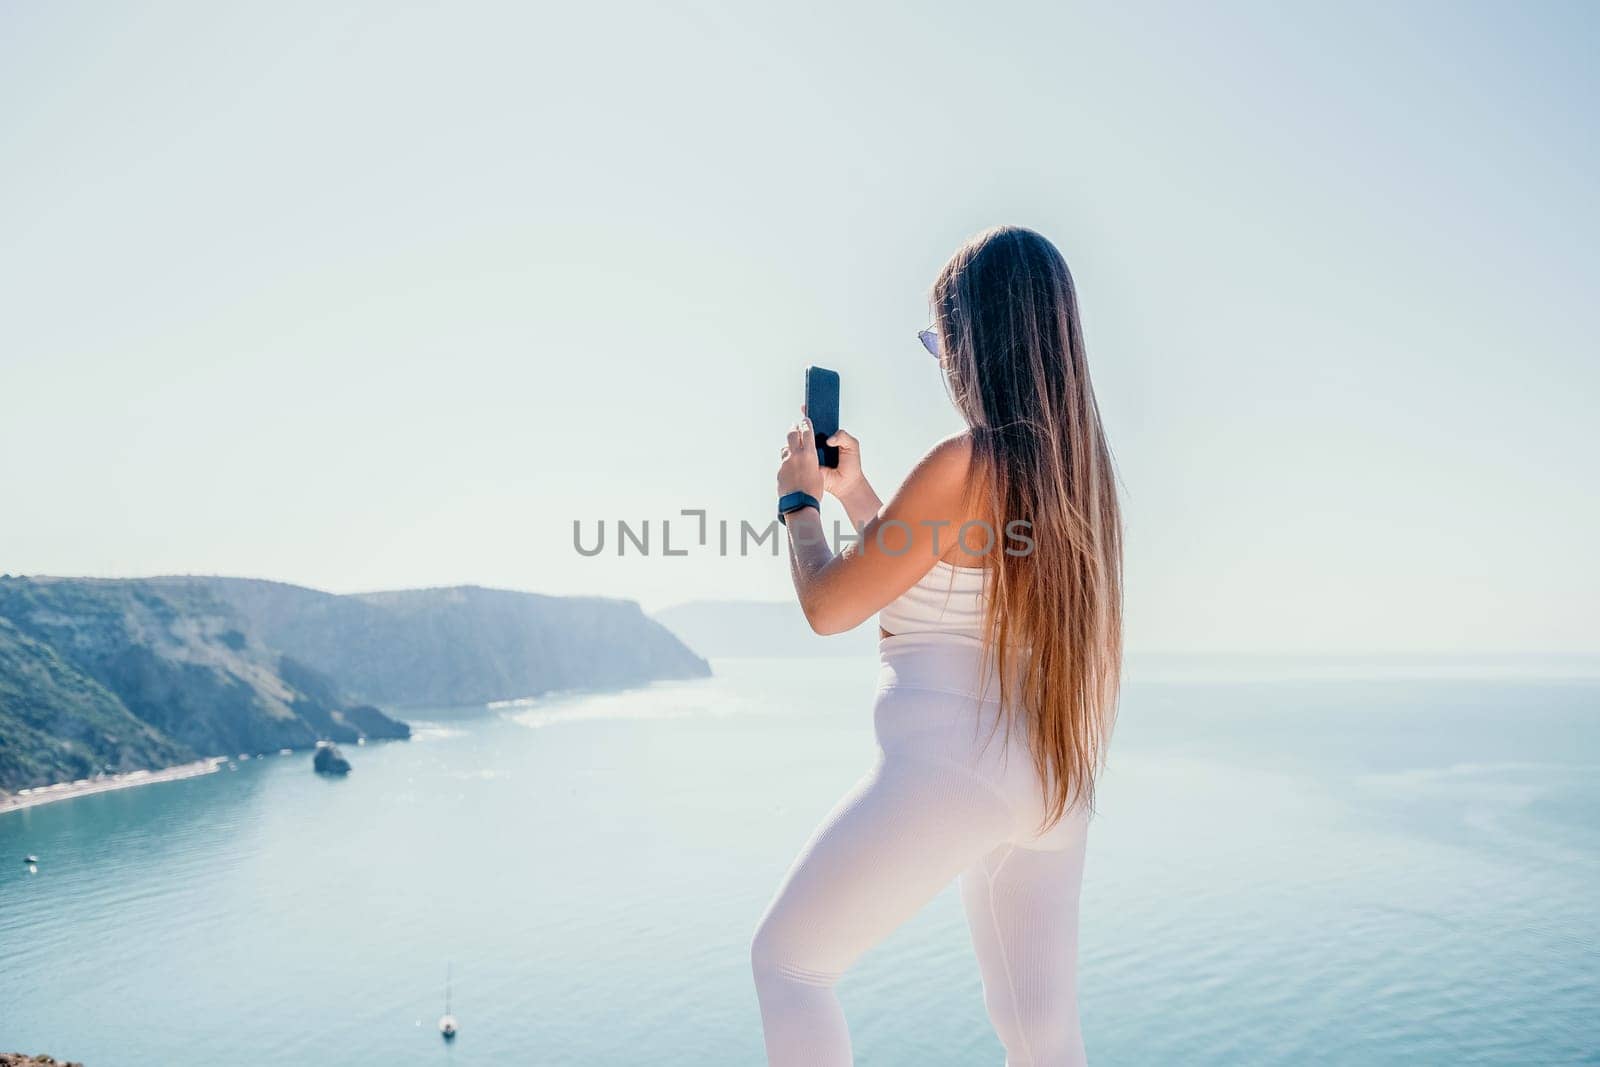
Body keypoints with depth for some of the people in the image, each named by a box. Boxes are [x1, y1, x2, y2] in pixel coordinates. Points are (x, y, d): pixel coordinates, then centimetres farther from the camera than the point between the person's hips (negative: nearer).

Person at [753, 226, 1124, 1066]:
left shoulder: (965, 464, -16)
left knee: (786, 959, 11)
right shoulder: (1073, 464, 9)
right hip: (1053, 779, 8)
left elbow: (828, 608, -8)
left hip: (949, 770, -8)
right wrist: (852, 490, 22)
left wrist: (799, 500, 9)